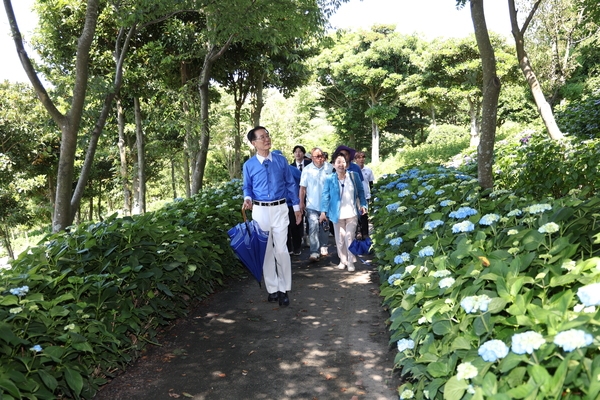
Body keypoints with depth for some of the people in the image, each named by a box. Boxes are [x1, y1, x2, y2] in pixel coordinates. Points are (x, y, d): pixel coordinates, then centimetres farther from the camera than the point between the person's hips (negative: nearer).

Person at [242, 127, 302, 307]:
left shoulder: (281, 160, 2)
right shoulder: (249, 165, 0)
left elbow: (290, 184, 8)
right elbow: (247, 187, 9)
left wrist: (297, 206, 8)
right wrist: (247, 199, -13)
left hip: (279, 209, -1)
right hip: (260, 211, 1)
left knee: (281, 250, -4)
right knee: (266, 251, 8)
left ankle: (284, 289, 9)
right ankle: (272, 289, 19)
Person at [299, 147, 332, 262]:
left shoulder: (329, 168, -3)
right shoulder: (307, 170, -3)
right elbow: (302, 187, -1)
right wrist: (301, 202, -4)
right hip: (312, 204, -1)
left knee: (325, 227, 15)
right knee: (313, 227, -9)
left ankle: (323, 247, 32)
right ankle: (314, 252, -7)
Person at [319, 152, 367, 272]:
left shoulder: (354, 175, 0)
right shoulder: (330, 179, -4)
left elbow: (360, 191, 8)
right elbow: (325, 196, -5)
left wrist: (363, 205, 1)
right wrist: (323, 211, -12)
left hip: (352, 213, 0)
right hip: (337, 214, 1)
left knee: (349, 237, -3)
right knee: (340, 239, 9)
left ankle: (351, 262, 9)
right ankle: (343, 260, 24)